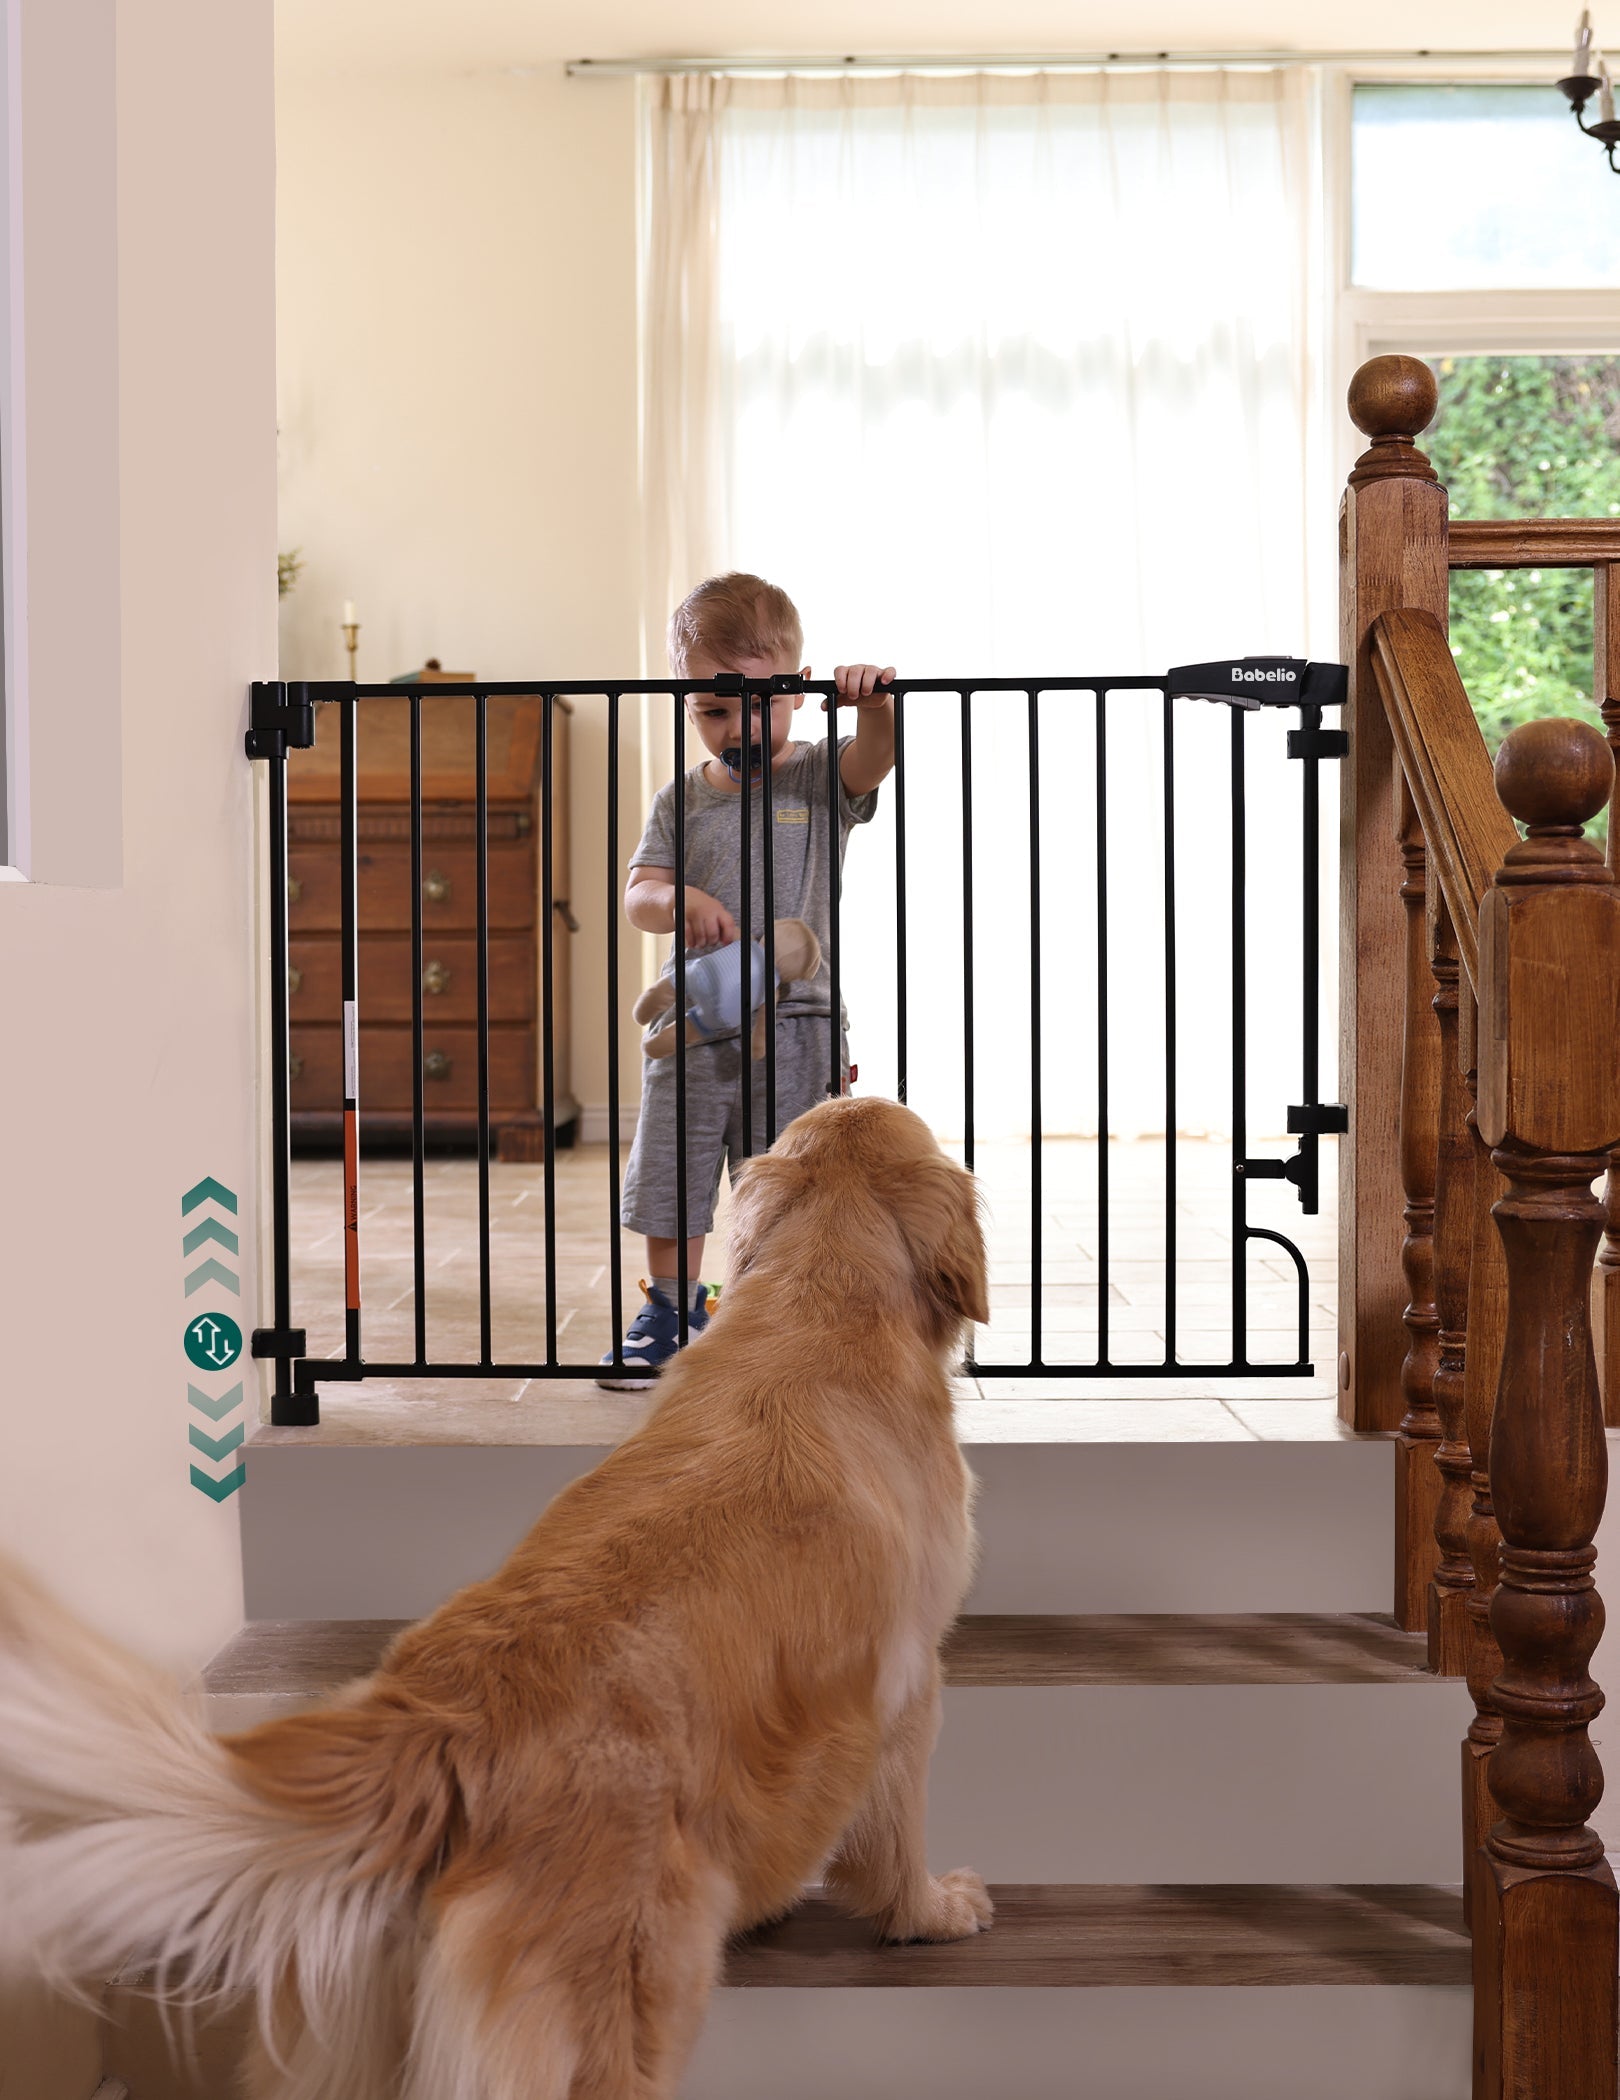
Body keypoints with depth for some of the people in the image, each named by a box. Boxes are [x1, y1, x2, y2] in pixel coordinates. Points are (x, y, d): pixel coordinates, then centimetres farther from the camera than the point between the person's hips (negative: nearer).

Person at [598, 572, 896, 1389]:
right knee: (670, 1176, 8)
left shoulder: (819, 780, 1)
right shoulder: (681, 800, 6)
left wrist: (872, 702, -38)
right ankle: (669, 1314, 23)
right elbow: (638, 895, 0)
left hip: (793, 1020, -2)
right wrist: (682, 901, -22)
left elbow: (873, 759, -19)